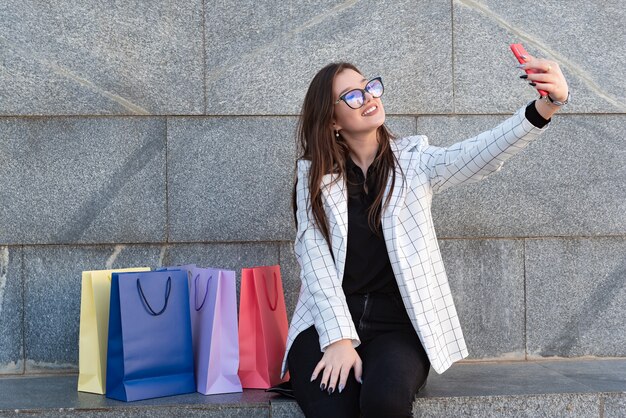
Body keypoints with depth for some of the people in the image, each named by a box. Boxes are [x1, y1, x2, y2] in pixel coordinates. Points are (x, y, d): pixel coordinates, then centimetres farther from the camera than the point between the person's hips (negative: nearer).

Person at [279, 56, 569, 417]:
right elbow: (314, 256, -3)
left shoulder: (413, 161, 7)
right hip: (327, 324, 0)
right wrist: (339, 338, -16)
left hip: (399, 324, 1)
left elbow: (481, 154, -11)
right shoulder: (314, 174, 6)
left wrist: (544, 108, -29)